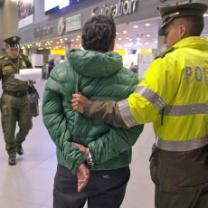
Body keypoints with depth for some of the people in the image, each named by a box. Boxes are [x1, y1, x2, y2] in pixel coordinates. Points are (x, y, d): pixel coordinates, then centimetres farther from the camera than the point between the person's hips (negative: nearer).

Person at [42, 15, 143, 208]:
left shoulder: (59, 72, -3)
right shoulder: (129, 79, -7)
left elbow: (51, 116, -11)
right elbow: (132, 126, -14)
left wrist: (75, 158, -13)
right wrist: (94, 153, -14)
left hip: (69, 166, 1)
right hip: (113, 170, 0)